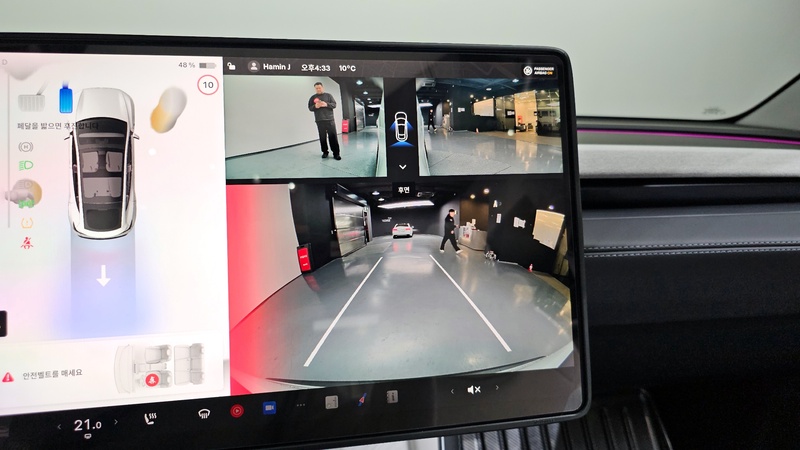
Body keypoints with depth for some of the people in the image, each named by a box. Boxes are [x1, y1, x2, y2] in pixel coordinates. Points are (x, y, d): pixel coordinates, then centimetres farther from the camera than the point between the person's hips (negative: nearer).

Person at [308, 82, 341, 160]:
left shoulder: (328, 95, 10)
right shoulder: (313, 98, 11)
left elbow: (334, 104, 3)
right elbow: (310, 108, 8)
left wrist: (326, 104, -14)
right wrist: (315, 106, -14)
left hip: (330, 119, -1)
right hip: (319, 120, 1)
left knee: (333, 136, -6)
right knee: (322, 137, 4)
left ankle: (336, 153, -5)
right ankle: (325, 152, 16)